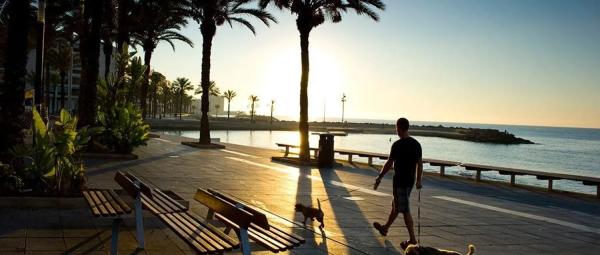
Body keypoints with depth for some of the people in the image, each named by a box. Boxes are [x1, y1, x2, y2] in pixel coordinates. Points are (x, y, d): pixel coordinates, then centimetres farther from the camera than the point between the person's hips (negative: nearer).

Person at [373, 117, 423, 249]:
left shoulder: (397, 145, -17)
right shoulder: (416, 143, 4)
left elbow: (389, 164, -14)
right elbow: (420, 163, 8)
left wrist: (379, 178, -4)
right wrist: (418, 180, 16)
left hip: (400, 181, -8)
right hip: (410, 180, 8)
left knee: (405, 210, -1)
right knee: (395, 205, 22)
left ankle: (412, 239, 0)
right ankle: (385, 228, 39)